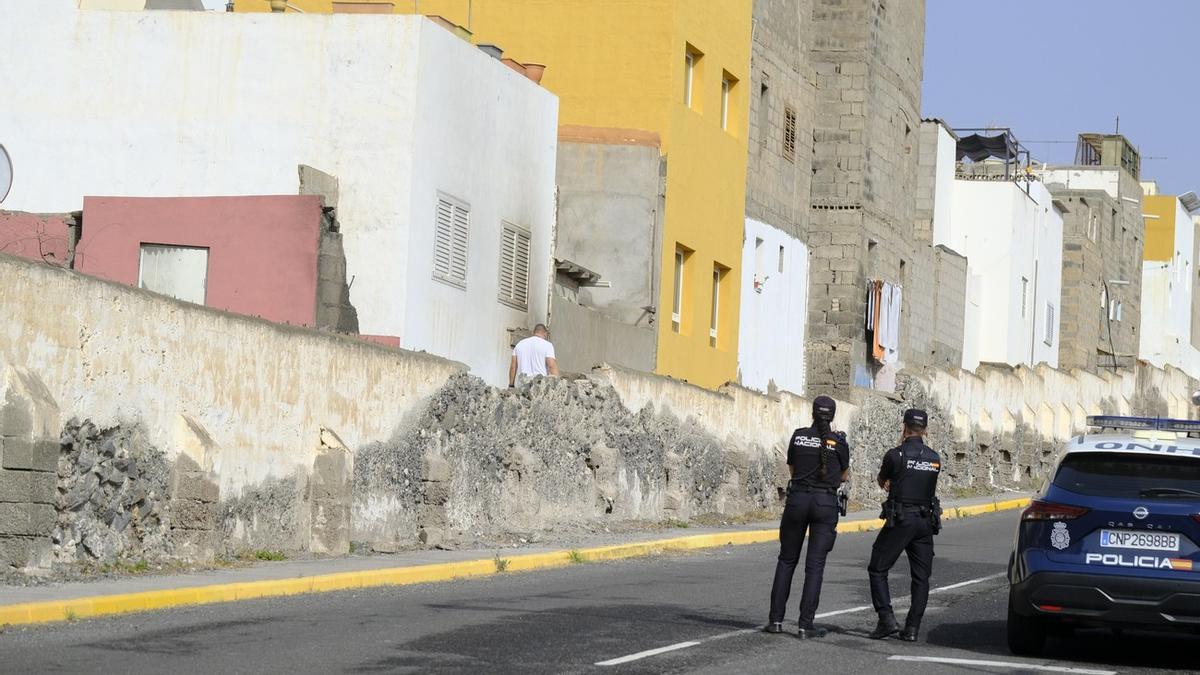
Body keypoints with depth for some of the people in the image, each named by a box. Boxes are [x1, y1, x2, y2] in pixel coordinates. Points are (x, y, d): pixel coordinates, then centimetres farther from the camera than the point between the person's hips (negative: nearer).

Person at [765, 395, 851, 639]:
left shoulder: (799, 436, 2)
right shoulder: (838, 441, -3)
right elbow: (844, 475, 11)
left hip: (797, 498, 2)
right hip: (826, 502, -2)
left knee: (787, 560, 14)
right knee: (815, 565, 0)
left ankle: (776, 620, 11)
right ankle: (806, 625, -4)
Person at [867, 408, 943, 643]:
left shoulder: (896, 455, -8)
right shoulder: (934, 459, 7)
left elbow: (882, 480, 10)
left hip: (900, 520, -4)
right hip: (925, 522, 4)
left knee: (878, 570, 5)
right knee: (921, 577, 10)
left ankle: (887, 619, -7)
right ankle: (912, 628, 6)